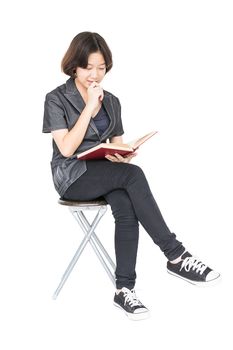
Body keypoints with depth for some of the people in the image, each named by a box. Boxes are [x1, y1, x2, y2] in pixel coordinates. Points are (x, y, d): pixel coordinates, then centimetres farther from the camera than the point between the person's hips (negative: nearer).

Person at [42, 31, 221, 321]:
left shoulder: (111, 101, 14)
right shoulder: (56, 99, -1)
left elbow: (117, 144, 14)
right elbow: (66, 148, -12)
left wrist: (122, 156, -11)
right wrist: (90, 107, -14)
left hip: (107, 174, 5)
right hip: (72, 177, -4)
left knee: (127, 208, -32)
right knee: (133, 175, -32)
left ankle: (124, 289, -30)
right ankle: (175, 256, -30)